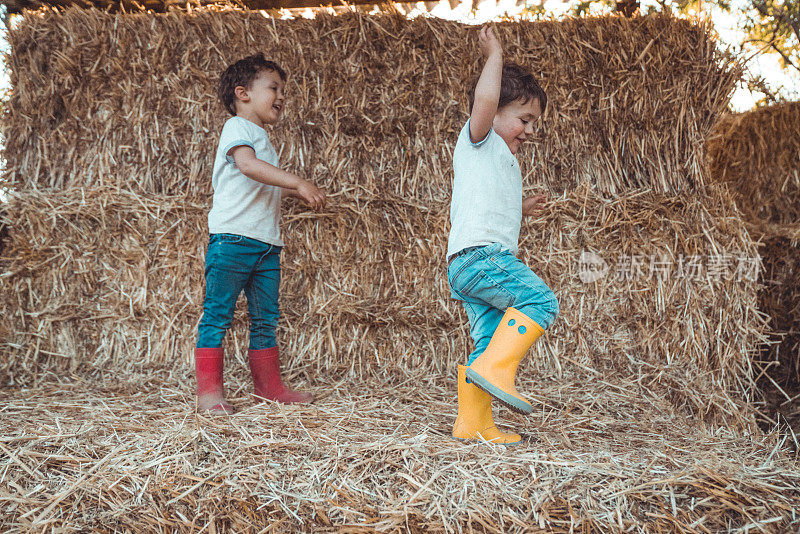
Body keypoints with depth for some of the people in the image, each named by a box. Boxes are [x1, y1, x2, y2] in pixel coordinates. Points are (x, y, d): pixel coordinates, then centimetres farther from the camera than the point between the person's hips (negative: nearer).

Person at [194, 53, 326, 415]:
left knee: (265, 319, 12)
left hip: (267, 243, 9)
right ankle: (209, 390, 2)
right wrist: (298, 183, -28)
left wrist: (299, 193, 24)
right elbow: (247, 164, -23)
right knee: (217, 315, -3)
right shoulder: (238, 127, -3)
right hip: (233, 238, -9)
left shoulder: (263, 138, 25)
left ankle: (269, 386, 21)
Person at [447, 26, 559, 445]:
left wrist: (519, 210, 33)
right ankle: (496, 367, -26)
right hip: (479, 253, -9)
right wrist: (494, 55, -6)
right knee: (540, 300, -21)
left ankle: (472, 424, 9)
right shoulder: (478, 139, 5)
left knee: (488, 342, 6)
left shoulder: (500, 160, 32)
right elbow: (485, 100, -18)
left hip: (467, 267, 10)